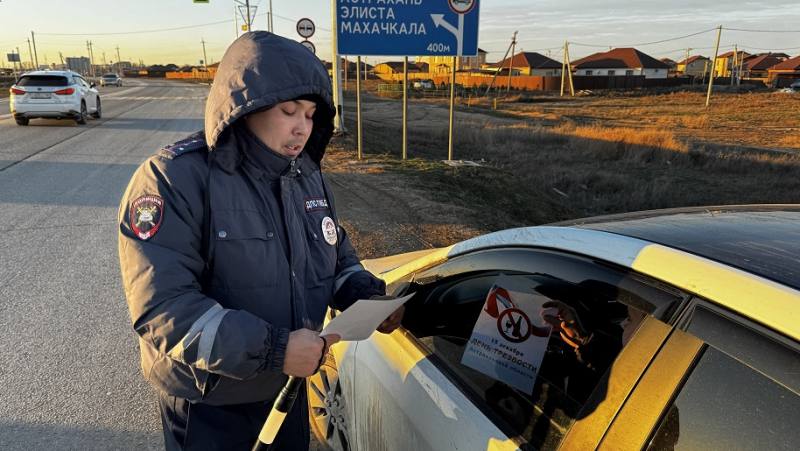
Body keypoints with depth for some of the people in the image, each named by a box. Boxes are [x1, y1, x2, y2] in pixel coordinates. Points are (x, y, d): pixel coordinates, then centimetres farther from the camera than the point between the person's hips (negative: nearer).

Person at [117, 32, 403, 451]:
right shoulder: (172, 181, -21)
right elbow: (163, 308, -27)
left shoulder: (306, 174, 1)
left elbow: (339, 259, 10)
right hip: (208, 406, -6)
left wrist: (369, 295, -10)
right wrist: (272, 349, -32)